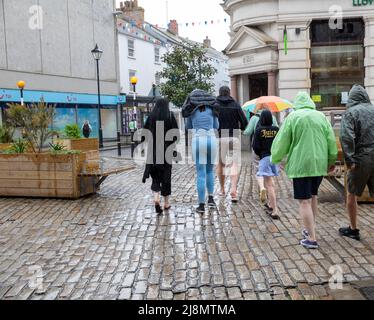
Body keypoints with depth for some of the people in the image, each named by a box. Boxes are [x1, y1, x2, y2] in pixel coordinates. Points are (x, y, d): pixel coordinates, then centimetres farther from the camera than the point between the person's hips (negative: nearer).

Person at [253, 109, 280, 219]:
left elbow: (256, 146, -10)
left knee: (269, 184, -5)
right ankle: (271, 204, 36)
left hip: (265, 158, -5)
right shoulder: (276, 129, 0)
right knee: (270, 181, 24)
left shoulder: (259, 130, -10)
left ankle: (275, 210, -13)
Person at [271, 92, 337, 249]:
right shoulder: (321, 116, 7)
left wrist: (275, 159, 12)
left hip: (301, 164, -5)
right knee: (313, 196, 21)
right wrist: (331, 161, 21)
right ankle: (310, 229, 31)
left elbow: (282, 141, -3)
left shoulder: (293, 117, -4)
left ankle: (312, 239, -2)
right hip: (320, 164, 5)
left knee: (304, 201, -2)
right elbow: (331, 140, 8)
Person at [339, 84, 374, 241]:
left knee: (352, 194, 12)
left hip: (360, 159, -4)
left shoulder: (350, 113, -6)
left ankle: (353, 229, 22)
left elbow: (346, 137, -19)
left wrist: (349, 160, -16)